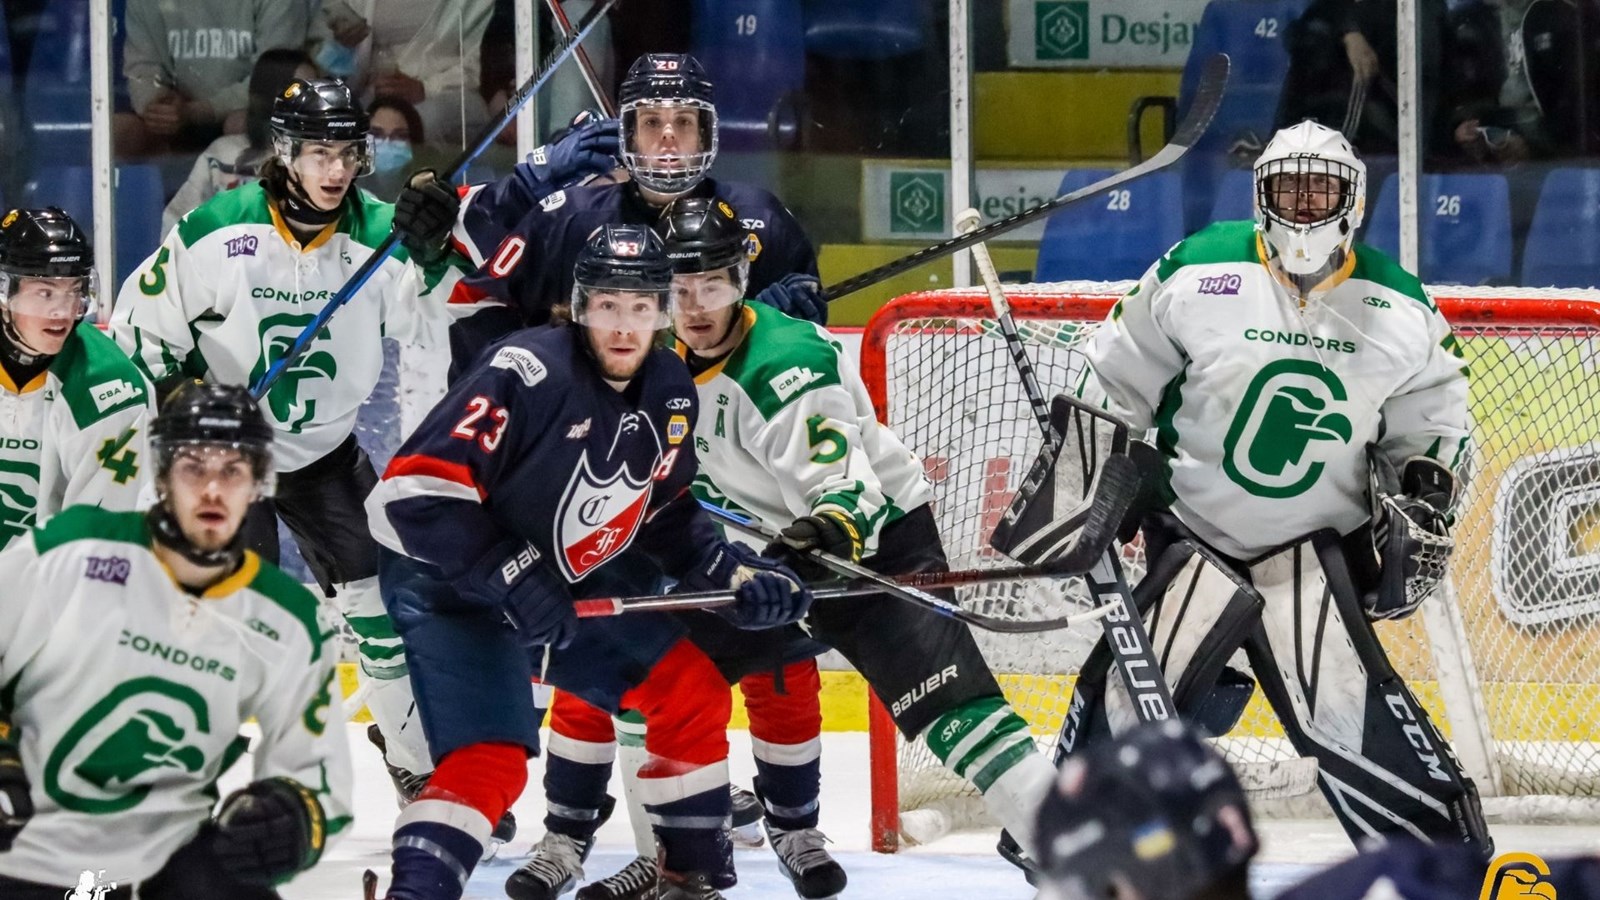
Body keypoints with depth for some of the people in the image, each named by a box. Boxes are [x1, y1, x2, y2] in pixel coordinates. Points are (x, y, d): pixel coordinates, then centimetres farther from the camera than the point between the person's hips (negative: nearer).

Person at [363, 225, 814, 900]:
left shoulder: (671, 393, -1)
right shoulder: (528, 372, -27)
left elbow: (662, 512, 15)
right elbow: (416, 488, -29)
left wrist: (733, 573, -1)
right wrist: (511, 582, -31)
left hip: (573, 586, 8)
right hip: (448, 586, -8)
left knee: (694, 693, 9)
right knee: (490, 760, -26)